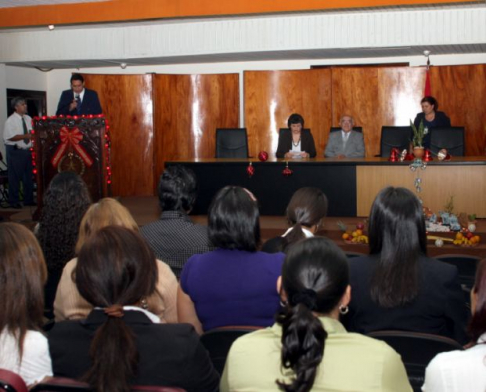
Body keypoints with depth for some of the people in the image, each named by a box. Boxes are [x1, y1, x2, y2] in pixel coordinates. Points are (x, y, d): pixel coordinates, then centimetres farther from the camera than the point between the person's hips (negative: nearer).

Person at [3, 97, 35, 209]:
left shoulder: (28, 119, 8)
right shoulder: (10, 120, -11)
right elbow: (10, 137, -20)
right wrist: (25, 136, -24)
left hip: (27, 150, 7)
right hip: (15, 151, -6)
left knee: (28, 176, 13)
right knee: (15, 177, -1)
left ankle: (28, 200, 25)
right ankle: (14, 202, 9)